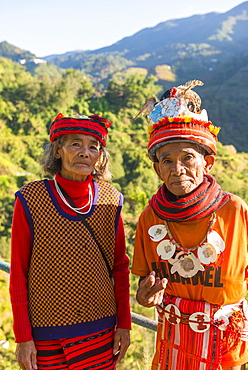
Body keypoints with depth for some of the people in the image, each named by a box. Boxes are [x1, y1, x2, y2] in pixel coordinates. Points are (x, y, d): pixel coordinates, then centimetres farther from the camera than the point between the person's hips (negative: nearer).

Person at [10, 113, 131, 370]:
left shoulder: (110, 200, -3)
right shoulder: (31, 200, -11)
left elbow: (120, 267, 4)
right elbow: (18, 274, -6)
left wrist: (124, 324, 4)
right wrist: (23, 337, -4)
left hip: (102, 331, 2)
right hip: (46, 334, -2)